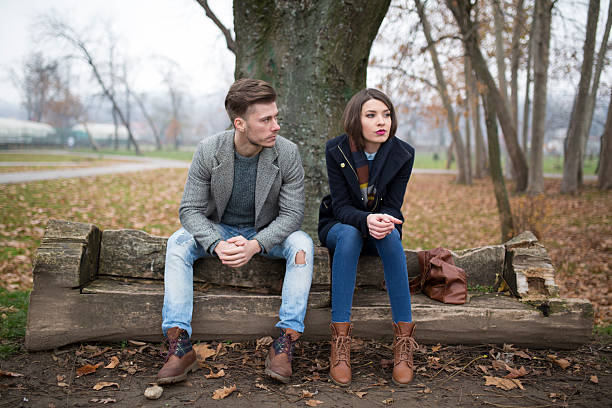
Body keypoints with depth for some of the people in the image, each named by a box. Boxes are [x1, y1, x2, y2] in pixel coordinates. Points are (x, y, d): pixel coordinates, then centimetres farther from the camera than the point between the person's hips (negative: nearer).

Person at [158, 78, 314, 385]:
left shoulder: (287, 154, -17)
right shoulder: (209, 150, -16)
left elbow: (292, 214, -16)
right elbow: (190, 210, -15)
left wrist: (255, 244, -34)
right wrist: (216, 245, -35)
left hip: (266, 233, 0)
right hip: (219, 230, 1)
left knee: (302, 243, -30)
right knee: (178, 242, -27)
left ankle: (285, 344, -30)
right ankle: (179, 346, -29)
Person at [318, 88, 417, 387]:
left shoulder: (402, 154, -10)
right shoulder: (336, 150, -14)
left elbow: (393, 206, -8)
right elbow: (341, 206, -16)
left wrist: (383, 222, -32)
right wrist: (366, 219, -37)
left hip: (381, 227, 1)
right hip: (339, 225, -1)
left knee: (390, 236, -35)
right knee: (349, 234, -37)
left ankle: (404, 340, -33)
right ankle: (340, 341, -39)